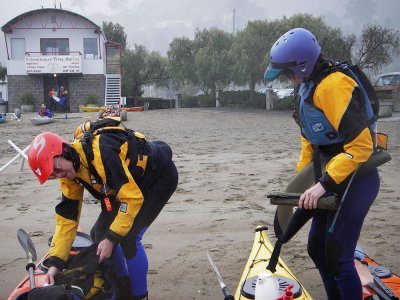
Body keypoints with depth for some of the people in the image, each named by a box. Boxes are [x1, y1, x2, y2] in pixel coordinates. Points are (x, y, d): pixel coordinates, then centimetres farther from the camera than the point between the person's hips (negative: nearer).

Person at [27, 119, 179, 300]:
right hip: (131, 183, 9)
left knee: (128, 237, -20)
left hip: (160, 176, -9)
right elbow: (66, 217, -4)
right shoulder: (69, 174, -9)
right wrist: (55, 262, -9)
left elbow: (133, 198, -33)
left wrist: (111, 238, -28)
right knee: (99, 235, 6)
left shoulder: (101, 152, -36)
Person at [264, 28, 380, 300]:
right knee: (317, 250, 15)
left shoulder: (333, 85, -22)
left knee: (337, 257, -6)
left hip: (354, 179, -10)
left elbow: (361, 145, -28)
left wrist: (323, 185, -28)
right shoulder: (308, 85, 9)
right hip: (331, 178, 10)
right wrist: (301, 178, 15)